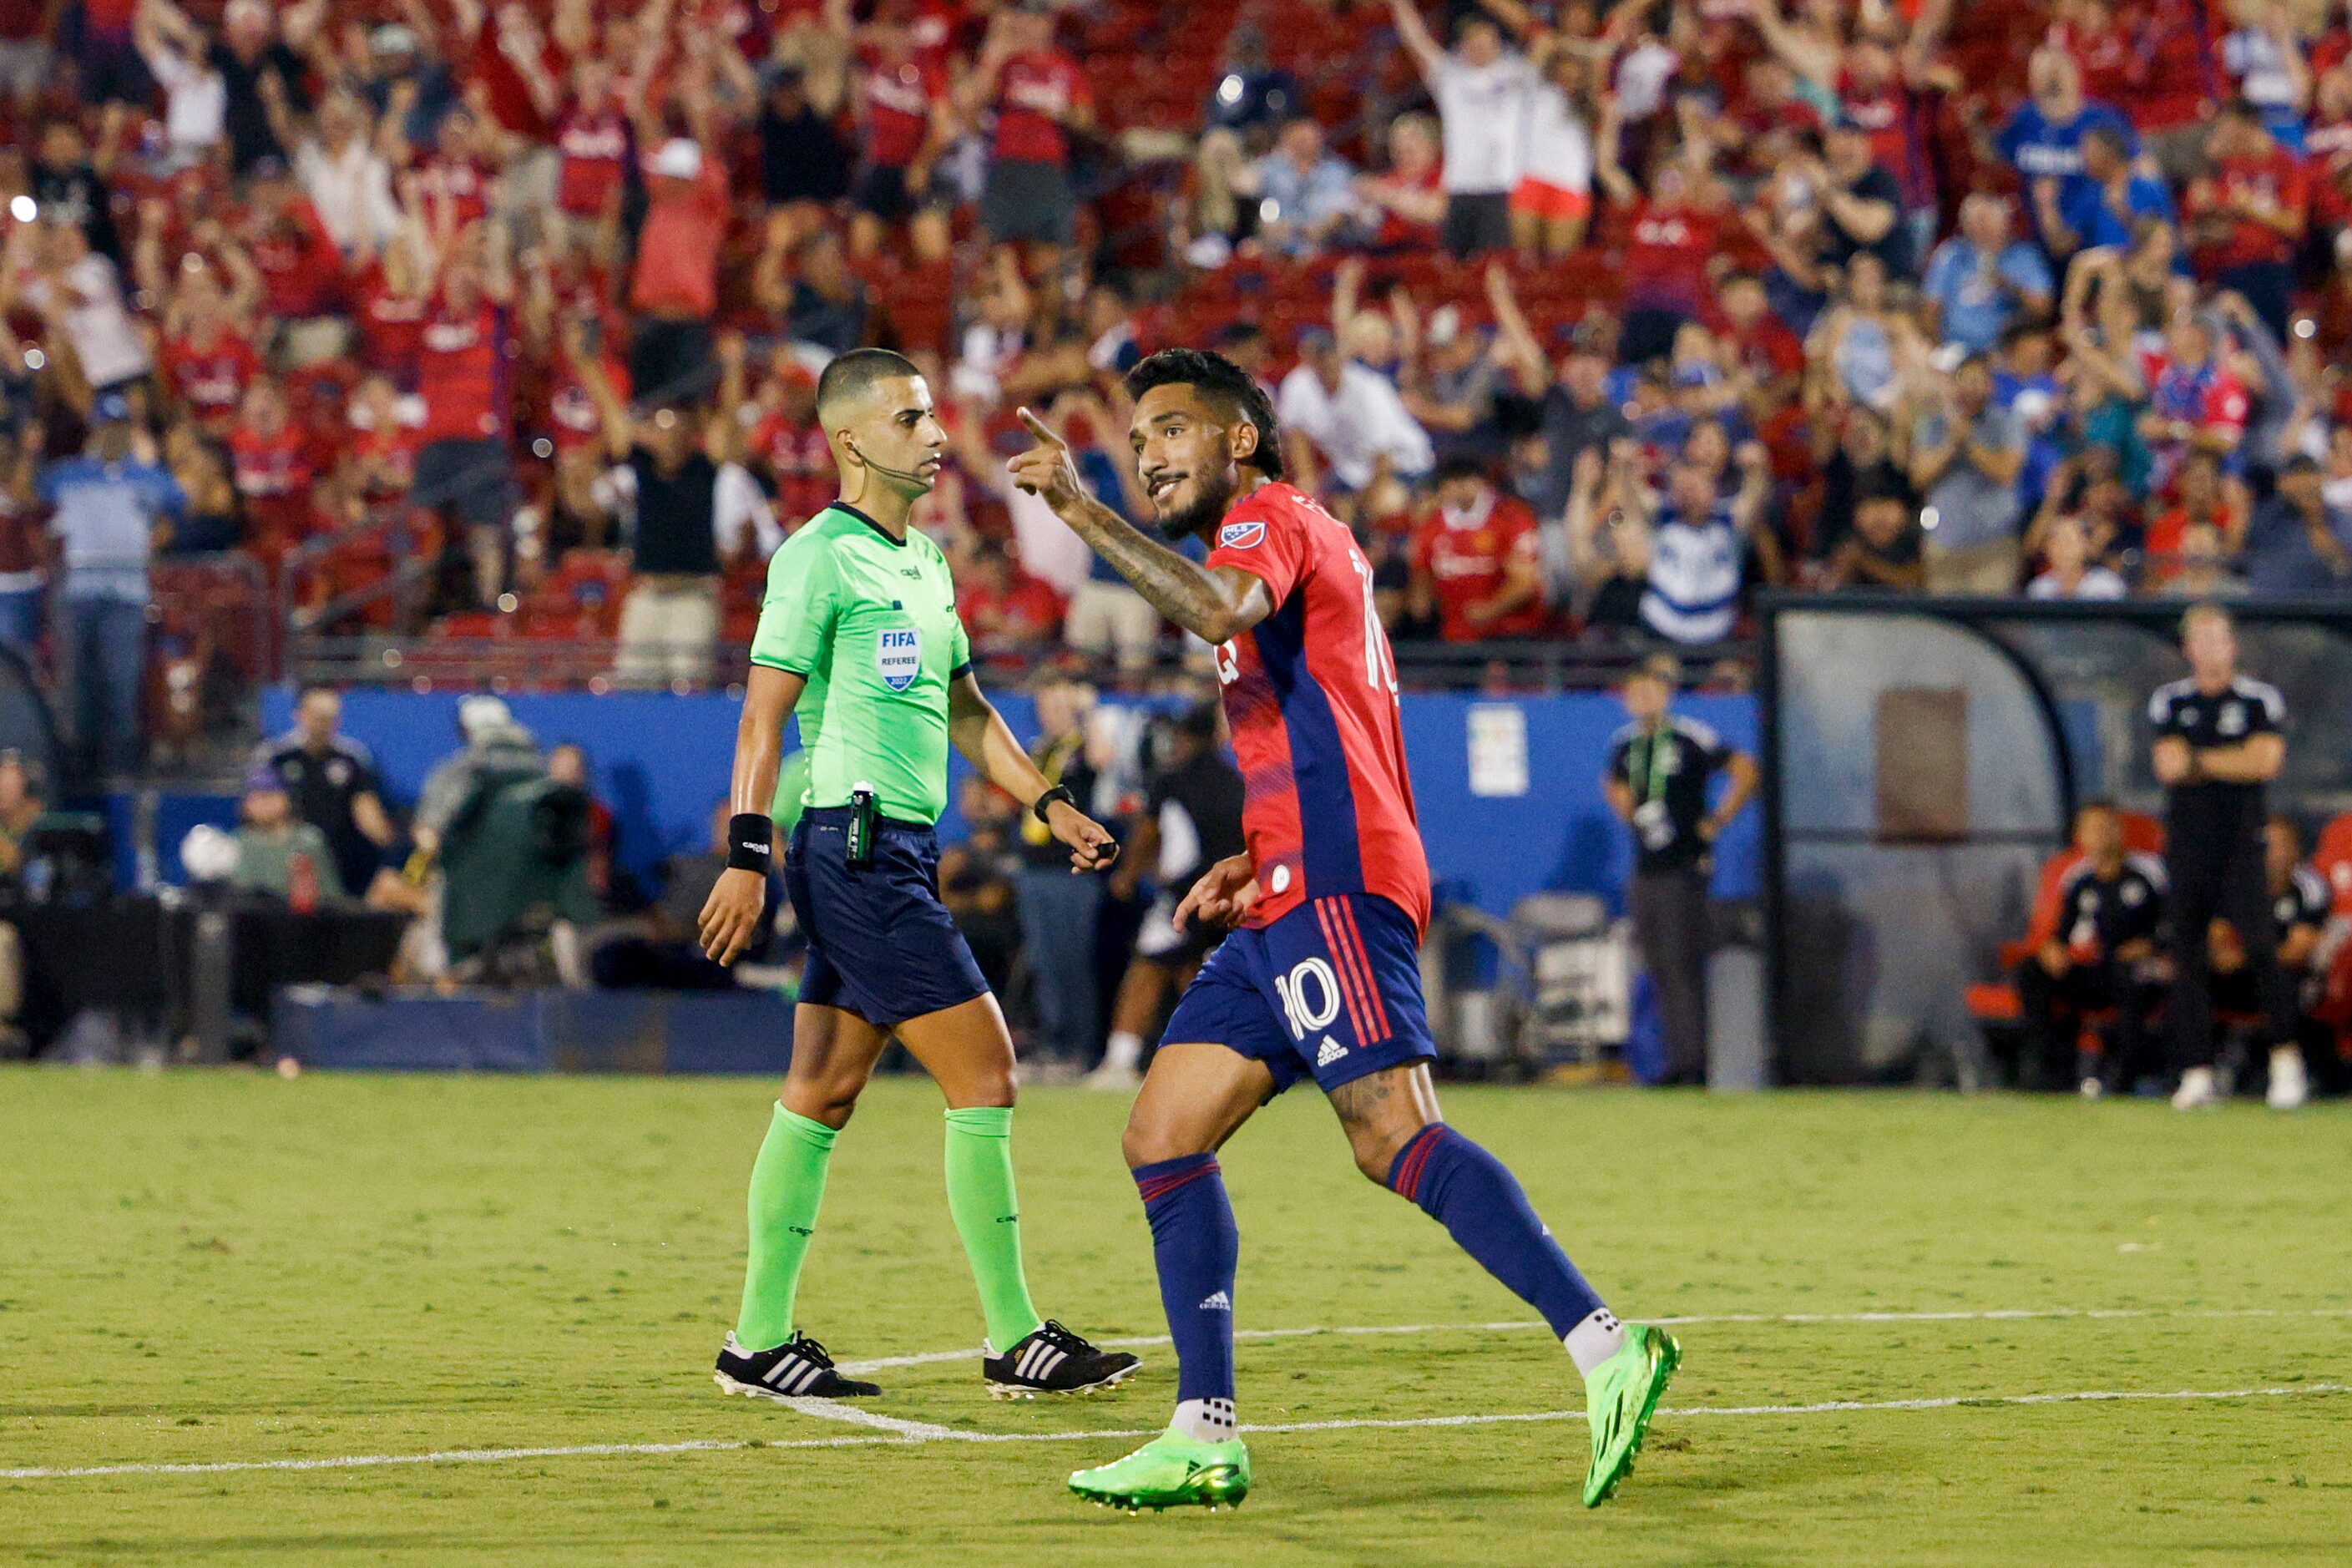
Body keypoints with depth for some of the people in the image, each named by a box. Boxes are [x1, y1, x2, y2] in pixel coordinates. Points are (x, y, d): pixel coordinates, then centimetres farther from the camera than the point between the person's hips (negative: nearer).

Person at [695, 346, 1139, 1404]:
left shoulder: (925, 560, 18)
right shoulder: (822, 555, -9)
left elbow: (962, 708, 26)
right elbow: (764, 710, -12)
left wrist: (1049, 804, 20)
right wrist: (747, 852, -17)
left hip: (898, 847, 9)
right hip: (854, 840, -9)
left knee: (822, 1092, 9)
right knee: (984, 1070, -9)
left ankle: (761, 1341, 12)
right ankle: (1014, 1340, -5)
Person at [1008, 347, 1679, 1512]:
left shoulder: (1271, 520, -1)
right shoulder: (1312, 544, 29)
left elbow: (1220, 609, -26)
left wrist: (1081, 510, -24)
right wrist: (1257, 863, 21)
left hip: (1331, 889, -10)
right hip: (1292, 901, 10)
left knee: (1394, 1137, -21)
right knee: (1162, 1138, 7)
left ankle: (1605, 1349, -29)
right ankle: (1206, 1436, 5)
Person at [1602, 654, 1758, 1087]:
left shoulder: (1691, 739, -8)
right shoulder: (1625, 744, 12)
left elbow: (1745, 771, -6)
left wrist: (1717, 821, -6)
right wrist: (1617, 794, 1)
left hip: (1683, 868, -7)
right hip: (1645, 870, 7)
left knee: (1683, 966, -11)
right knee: (1658, 970, 7)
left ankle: (1696, 1062, -10)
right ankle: (1678, 1062, 12)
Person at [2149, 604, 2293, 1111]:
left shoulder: (2261, 700, 5)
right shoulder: (2169, 702, 11)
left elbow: (2267, 760, -10)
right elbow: (2168, 766, -3)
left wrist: (2199, 760, -5)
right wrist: (2236, 762, -6)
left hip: (2242, 845, -2)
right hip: (2187, 846, 2)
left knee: (2259, 944, -16)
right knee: (2188, 957, 0)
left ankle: (2285, 1053, -9)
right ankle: (2197, 1073, 1)